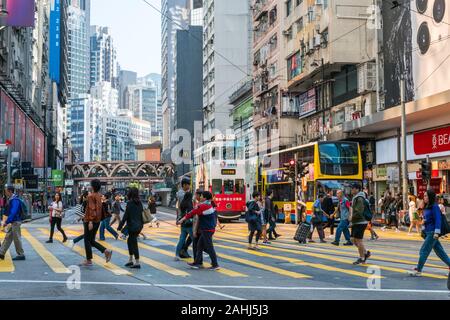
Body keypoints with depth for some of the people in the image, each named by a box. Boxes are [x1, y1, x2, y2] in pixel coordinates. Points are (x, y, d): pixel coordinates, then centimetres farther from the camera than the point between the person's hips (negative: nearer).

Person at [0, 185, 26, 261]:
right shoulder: (10, 199, 11)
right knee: (8, 238, 13)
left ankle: (21, 255, 6)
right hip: (12, 222, 10)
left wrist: (6, 222, -25)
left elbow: (13, 213, -26)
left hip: (16, 222, -10)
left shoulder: (15, 200, -19)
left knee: (17, 238, -2)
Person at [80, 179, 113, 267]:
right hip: (97, 221, 8)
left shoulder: (91, 196, -15)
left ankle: (89, 260, 6)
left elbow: (92, 208, -23)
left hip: (90, 221, -8)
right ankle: (106, 251, 1)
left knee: (87, 240, 3)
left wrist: (90, 221, -25)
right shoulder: (99, 196, 10)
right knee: (92, 240, 16)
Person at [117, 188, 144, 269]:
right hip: (139, 226, 8)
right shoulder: (139, 203, 8)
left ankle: (137, 263, -4)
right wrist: (141, 224, 24)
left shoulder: (130, 203, -12)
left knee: (134, 243, -4)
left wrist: (120, 226, -8)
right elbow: (141, 214, 14)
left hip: (132, 226, -8)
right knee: (130, 241, 21)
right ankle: (131, 260, 25)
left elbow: (126, 215, -13)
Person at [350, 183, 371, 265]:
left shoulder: (360, 199, -17)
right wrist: (352, 217, 13)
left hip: (360, 223, -10)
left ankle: (361, 258, 6)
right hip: (356, 223, 10)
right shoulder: (355, 198, 16)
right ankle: (366, 253, 21)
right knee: (353, 240, 12)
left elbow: (359, 212, -23)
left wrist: (352, 217, -12)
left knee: (359, 240, -3)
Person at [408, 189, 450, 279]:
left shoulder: (434, 207, -13)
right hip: (428, 233, 9)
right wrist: (423, 230, 17)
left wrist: (436, 232, -22)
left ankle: (418, 271, 2)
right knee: (439, 251, 12)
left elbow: (438, 220, -18)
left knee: (424, 251, -5)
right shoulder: (427, 207, 13)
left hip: (432, 233, -9)